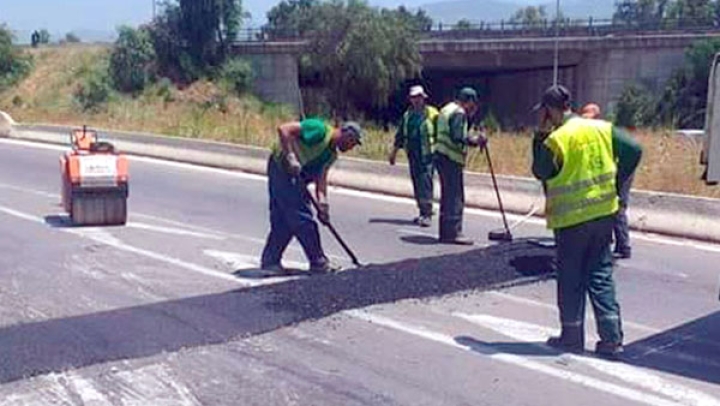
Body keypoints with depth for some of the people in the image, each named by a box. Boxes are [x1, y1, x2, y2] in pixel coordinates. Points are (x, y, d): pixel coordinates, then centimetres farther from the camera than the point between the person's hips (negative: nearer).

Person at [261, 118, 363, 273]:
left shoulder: (332, 154, 11)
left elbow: (321, 177, 4)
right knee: (303, 218, -6)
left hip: (295, 178, 10)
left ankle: (269, 261, 20)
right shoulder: (319, 130, -17)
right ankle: (318, 262, 1)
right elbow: (283, 129, -23)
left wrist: (322, 202, -9)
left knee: (282, 221, 12)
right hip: (282, 168, -10)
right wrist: (290, 157, -28)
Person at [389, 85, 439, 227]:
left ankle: (427, 214, -11)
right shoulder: (407, 115, 15)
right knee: (417, 183, 9)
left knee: (425, 183, -12)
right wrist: (394, 152, 19)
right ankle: (423, 212, 19)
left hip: (427, 155, -6)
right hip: (412, 155, 6)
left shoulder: (432, 114, -3)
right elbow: (400, 135, 20)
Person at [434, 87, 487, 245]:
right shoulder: (459, 113, -12)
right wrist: (475, 140, -10)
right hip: (451, 159, -10)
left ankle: (445, 232, 19)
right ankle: (453, 232, -5)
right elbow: (458, 138, -21)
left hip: (441, 156, 10)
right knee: (455, 197, -6)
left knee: (448, 196, 14)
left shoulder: (446, 109, 19)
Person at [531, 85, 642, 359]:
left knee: (570, 279, 9)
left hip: (571, 218, -5)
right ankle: (612, 338, 8)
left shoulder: (555, 140, -14)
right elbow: (634, 151, 0)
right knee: (601, 275, 11)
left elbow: (540, 173, -3)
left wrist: (539, 137, -1)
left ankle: (572, 337, 18)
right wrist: (614, 183, 8)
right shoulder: (602, 128, 1)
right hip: (604, 212, 5)